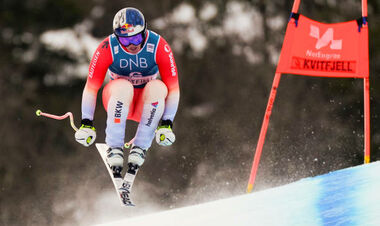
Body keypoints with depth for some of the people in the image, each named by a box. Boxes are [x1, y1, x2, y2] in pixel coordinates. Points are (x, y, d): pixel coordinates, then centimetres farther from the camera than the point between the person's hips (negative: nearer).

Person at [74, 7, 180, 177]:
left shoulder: (159, 47, -19)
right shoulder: (107, 48, -20)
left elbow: (173, 88, -14)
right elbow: (91, 87, -13)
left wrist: (166, 125, -21)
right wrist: (86, 124, -17)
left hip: (147, 104, 1)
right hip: (117, 100, -1)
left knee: (158, 87, -34)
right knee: (123, 87, -36)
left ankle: (140, 148, -26)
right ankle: (114, 148, -28)